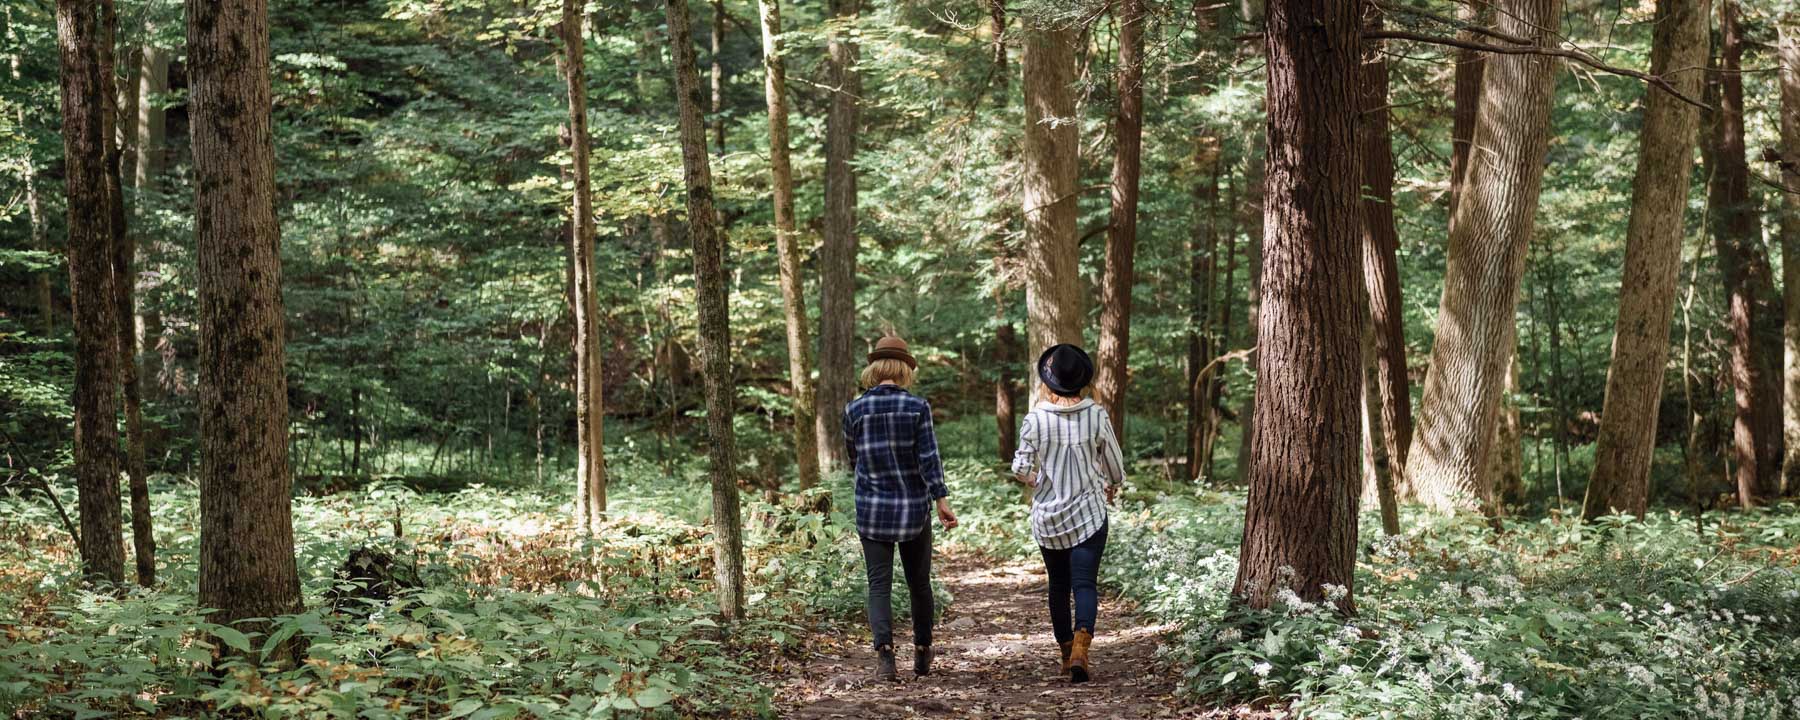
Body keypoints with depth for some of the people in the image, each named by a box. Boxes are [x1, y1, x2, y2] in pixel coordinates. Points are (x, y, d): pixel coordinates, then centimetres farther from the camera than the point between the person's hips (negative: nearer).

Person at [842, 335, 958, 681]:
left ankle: (884, 651, -17)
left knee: (879, 584, 1)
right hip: (914, 509, 0)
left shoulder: (854, 410, -1)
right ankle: (922, 655, 22)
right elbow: (929, 458, -12)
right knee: (919, 583, 14)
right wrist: (941, 498, -10)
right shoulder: (918, 406, -7)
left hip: (872, 510, 0)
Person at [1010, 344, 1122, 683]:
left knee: (1058, 585, 15)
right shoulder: (1097, 416, -7)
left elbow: (1021, 468, -9)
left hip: (1047, 518, 1)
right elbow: (1114, 464, 2)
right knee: (1085, 584, -3)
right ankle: (1080, 647, -24)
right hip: (1088, 513, -1)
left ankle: (1067, 654, 24)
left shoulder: (1035, 420, -10)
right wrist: (1112, 485, 24)